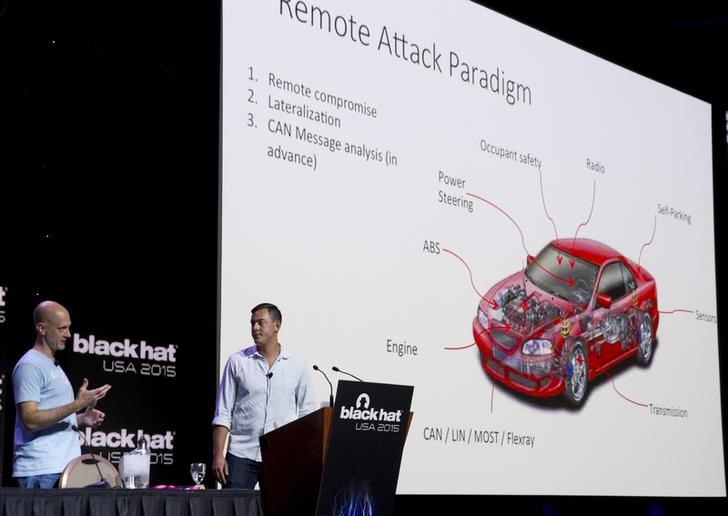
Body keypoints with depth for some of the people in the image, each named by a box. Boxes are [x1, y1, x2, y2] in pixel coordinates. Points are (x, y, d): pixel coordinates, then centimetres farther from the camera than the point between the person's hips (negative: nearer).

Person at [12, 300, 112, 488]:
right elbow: (31, 420, -20)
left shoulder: (53, 366, 20)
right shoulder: (29, 366, -10)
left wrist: (82, 418, 10)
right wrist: (77, 404, -22)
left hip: (65, 468, 9)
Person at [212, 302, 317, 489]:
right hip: (242, 454, 0)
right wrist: (218, 455, -5)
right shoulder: (237, 361, 5)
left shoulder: (297, 365, 7)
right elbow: (223, 413, 4)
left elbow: (307, 416, 8)